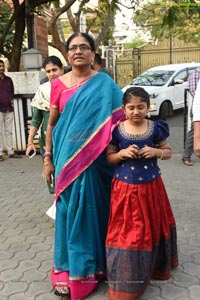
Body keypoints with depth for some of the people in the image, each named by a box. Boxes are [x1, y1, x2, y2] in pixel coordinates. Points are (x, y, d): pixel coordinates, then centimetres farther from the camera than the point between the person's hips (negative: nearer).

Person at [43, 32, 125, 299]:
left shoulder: (104, 84, 0)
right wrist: (48, 158, 7)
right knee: (69, 209, 7)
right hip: (66, 157, 2)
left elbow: (118, 116, 0)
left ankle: (92, 265, 27)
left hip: (93, 158, -1)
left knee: (92, 208, 7)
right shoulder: (59, 84, 5)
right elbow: (51, 123, 8)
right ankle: (68, 270, 22)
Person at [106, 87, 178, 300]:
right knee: (127, 233, 2)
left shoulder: (155, 129, -3)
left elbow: (168, 152, 7)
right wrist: (123, 153, -18)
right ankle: (126, 279, 18)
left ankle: (155, 267, 43)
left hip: (151, 187, 2)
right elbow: (109, 158, 1)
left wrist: (156, 152, -13)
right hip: (125, 188, -2)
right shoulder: (117, 131, -6)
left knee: (153, 229, 18)